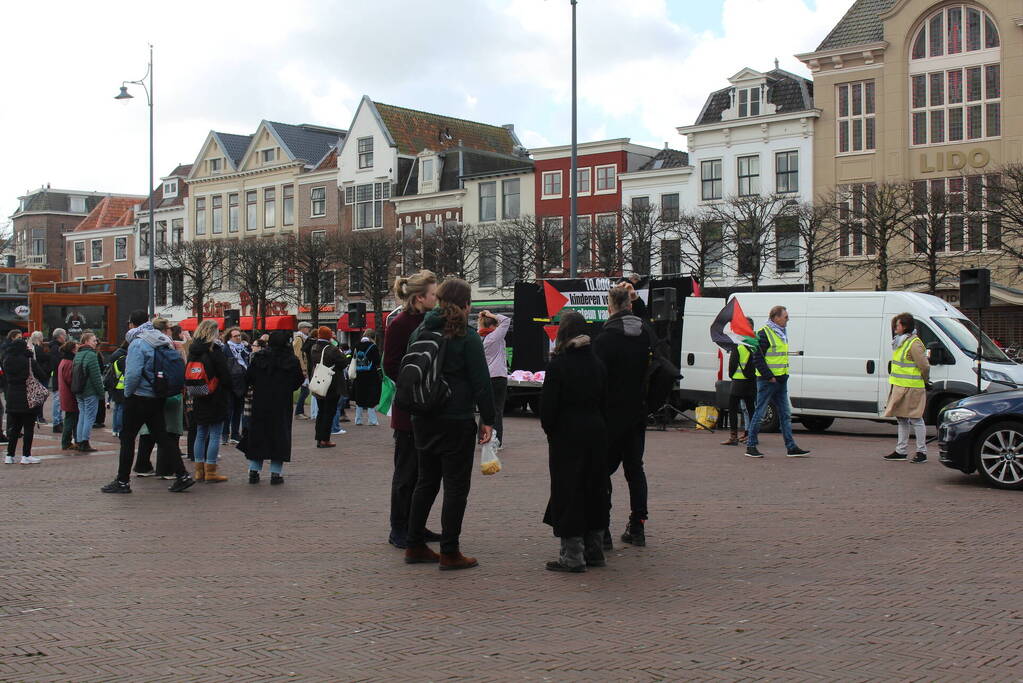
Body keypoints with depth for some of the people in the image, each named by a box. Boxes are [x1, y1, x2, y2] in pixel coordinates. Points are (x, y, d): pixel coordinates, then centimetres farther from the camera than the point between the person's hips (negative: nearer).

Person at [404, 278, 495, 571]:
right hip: (457, 422, -7)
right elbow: (481, 382, -12)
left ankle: (415, 546, 21)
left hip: (423, 421, 7)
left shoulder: (419, 332, 8)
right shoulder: (467, 337, -11)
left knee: (426, 481, 17)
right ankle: (449, 552, 3)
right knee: (456, 486, 1)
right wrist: (487, 420, -6)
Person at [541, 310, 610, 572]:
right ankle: (594, 550, 20)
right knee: (594, 489, 13)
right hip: (596, 433, 6)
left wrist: (549, 430, 3)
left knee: (568, 491, 0)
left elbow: (548, 405, -12)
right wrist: (601, 428, 14)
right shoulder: (597, 364, 5)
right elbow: (605, 402, 8)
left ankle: (572, 555, 0)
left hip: (567, 435, -6)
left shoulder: (558, 364, -12)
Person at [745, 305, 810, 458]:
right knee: (760, 413, -3)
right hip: (767, 381, -9)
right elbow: (758, 358, -16)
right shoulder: (764, 333, -12)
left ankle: (791, 447, 11)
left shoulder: (781, 334, 16)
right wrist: (769, 376, -20)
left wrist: (783, 376, 16)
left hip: (780, 381, 9)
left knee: (785, 414, 8)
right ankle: (750, 447, 4)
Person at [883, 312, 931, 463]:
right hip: (900, 387, 10)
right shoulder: (900, 342, 14)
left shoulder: (914, 344, -17)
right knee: (902, 419, 14)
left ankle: (922, 452, 4)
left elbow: (924, 366, -17)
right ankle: (901, 451, 21)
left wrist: (924, 381, -1)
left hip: (912, 388, -10)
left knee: (916, 419, -3)